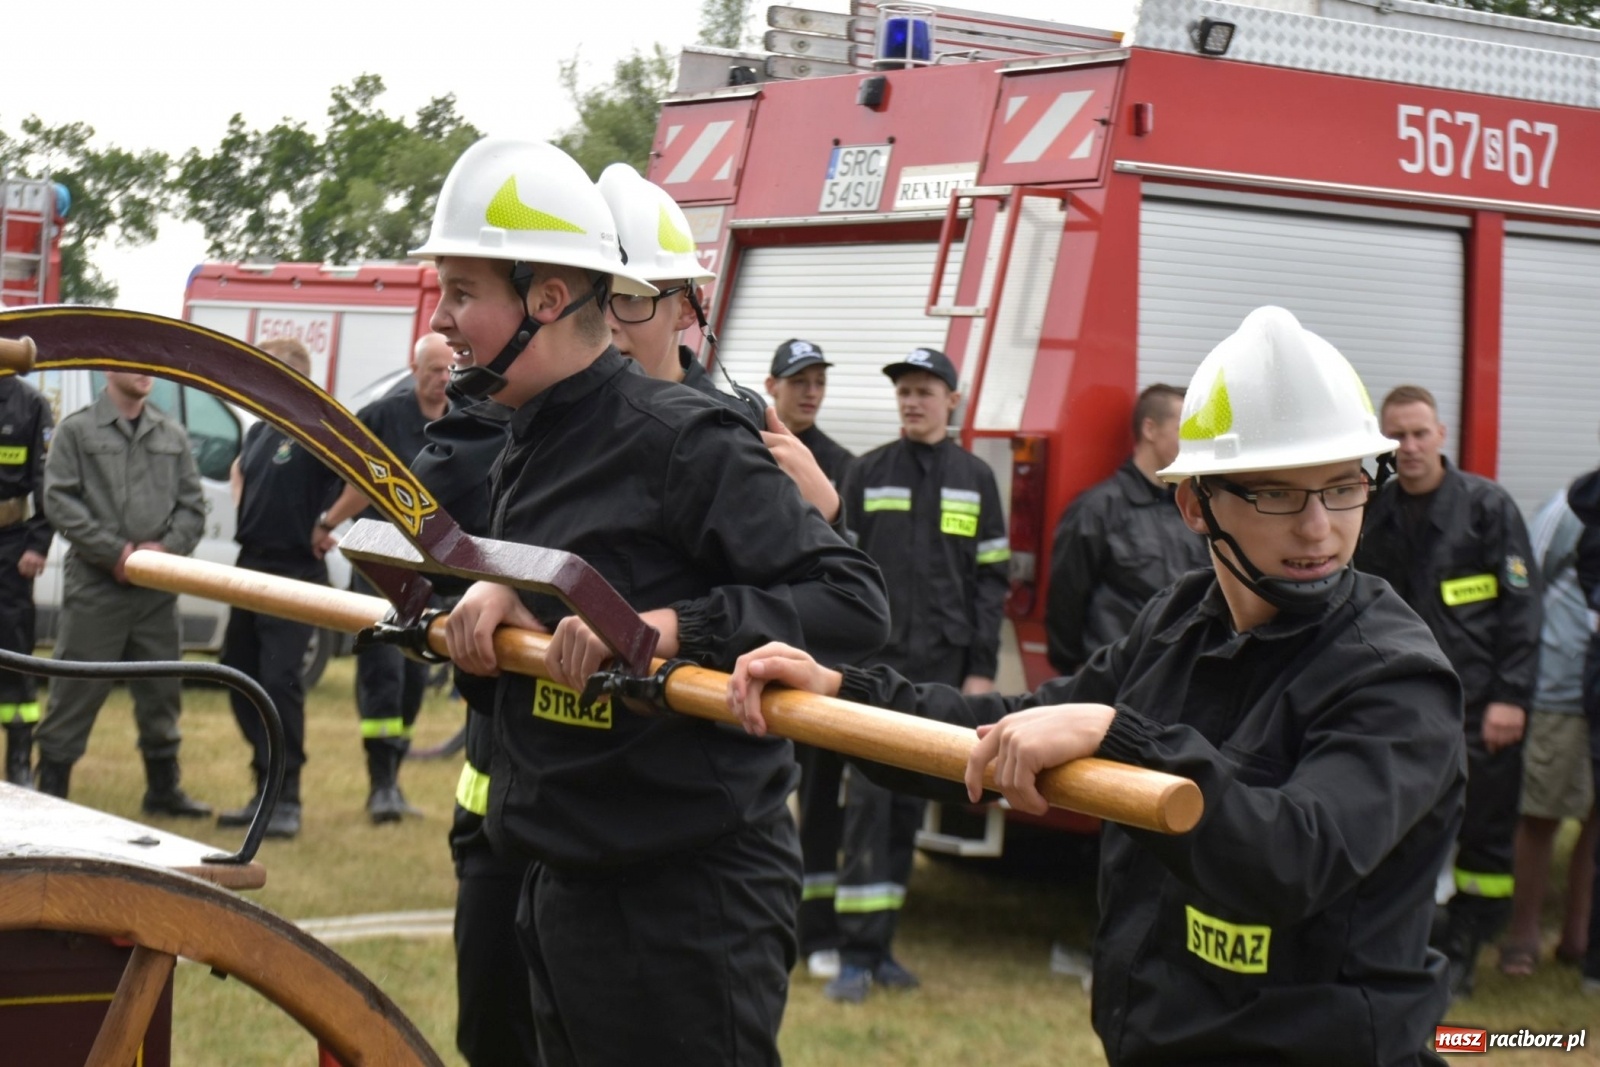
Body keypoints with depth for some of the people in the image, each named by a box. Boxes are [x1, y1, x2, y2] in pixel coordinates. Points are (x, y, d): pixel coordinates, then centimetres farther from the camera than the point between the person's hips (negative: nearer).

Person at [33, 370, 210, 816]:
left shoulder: (172, 435, 11)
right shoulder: (77, 430, -1)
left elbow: (193, 505, 11)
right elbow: (58, 501, -7)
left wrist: (168, 548, -8)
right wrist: (115, 552, -14)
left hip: (157, 590, 4)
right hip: (94, 587, -4)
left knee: (161, 691, 12)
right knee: (77, 691, -2)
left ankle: (164, 787, 24)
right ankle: (51, 788, 7)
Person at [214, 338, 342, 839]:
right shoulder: (258, 432, 12)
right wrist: (241, 507, 16)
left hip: (294, 573, -9)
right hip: (250, 567, 9)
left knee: (280, 680, -13)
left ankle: (285, 800, -6)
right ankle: (265, 791, 22)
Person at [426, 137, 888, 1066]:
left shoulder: (681, 439, -17)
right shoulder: (527, 455, 10)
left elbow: (853, 601, -21)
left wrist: (664, 627, -29)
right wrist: (495, 595, 0)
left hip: (691, 894, -9)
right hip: (566, 885, 9)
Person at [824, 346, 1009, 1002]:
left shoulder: (975, 481, 8)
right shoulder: (866, 475, 5)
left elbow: (990, 579, 8)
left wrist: (981, 670, 1)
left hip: (940, 665, 2)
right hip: (875, 662, -2)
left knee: (910, 802, 6)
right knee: (868, 797, -9)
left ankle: (882, 944, 14)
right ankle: (857, 953, -9)